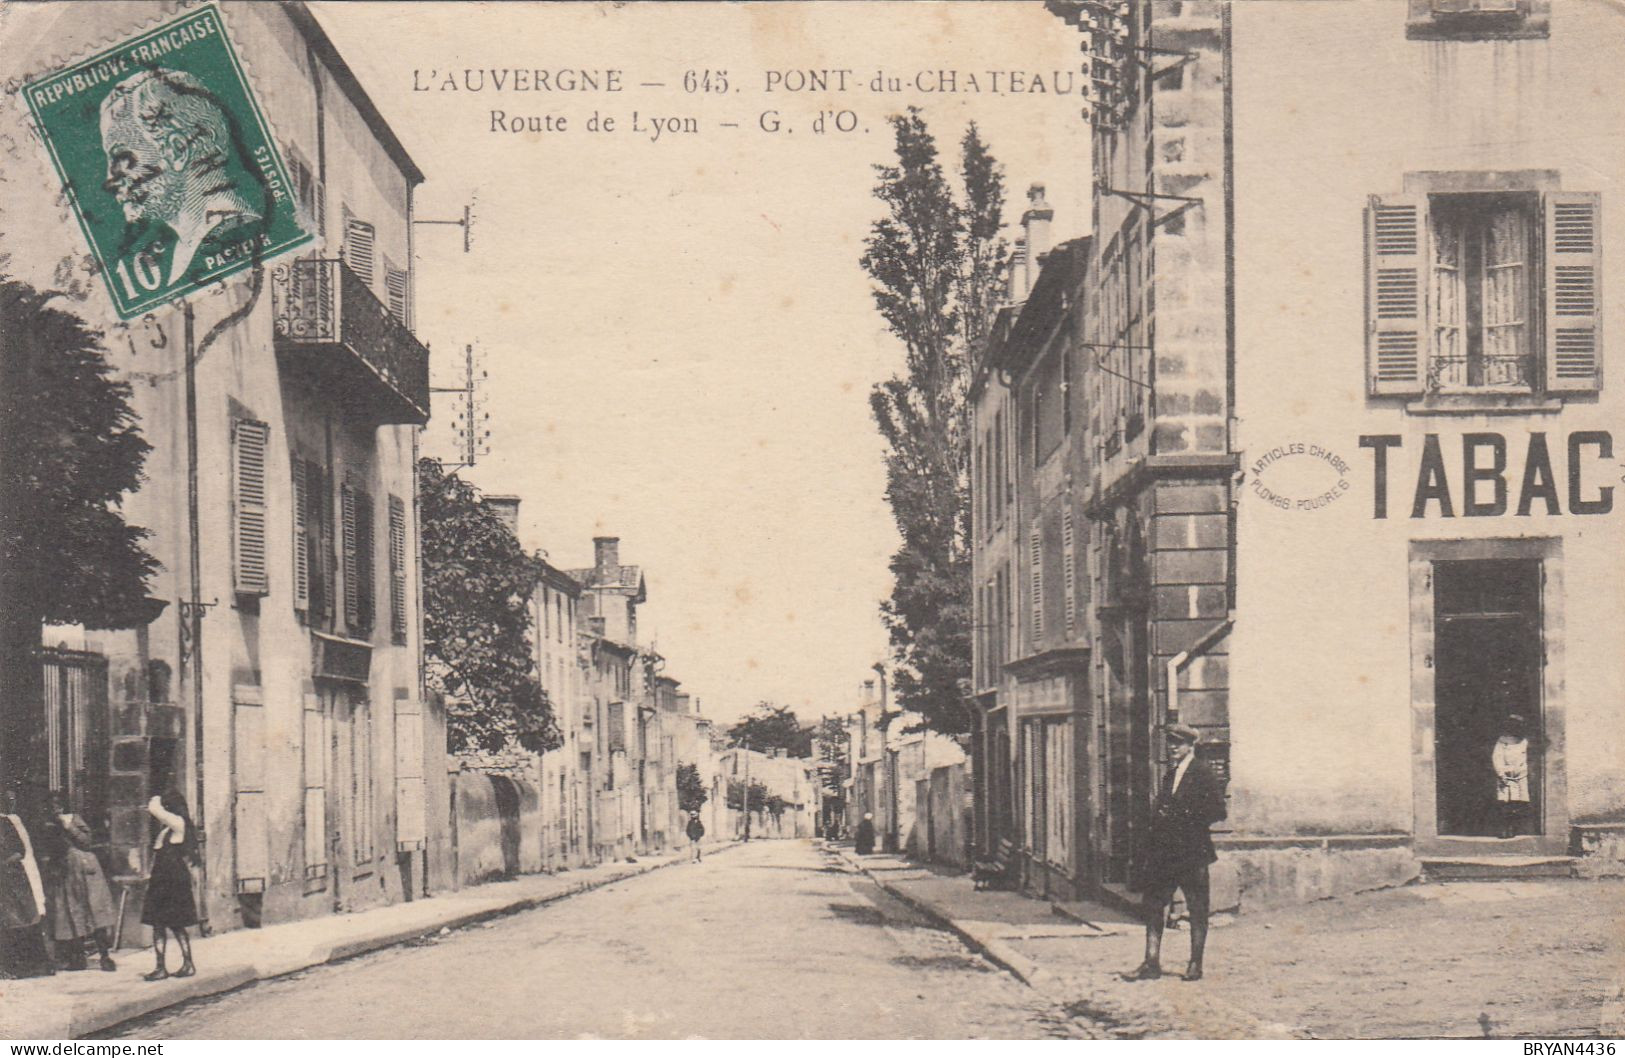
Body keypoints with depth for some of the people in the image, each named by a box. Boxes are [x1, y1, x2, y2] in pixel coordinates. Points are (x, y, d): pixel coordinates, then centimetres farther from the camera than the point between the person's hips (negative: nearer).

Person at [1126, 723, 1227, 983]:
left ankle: (1196, 964, 10)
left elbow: (1218, 811, -11)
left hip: (1192, 852, -7)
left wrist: (1184, 817, -15)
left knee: (1197, 908, 3)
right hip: (1164, 851, 7)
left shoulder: (1202, 774, -6)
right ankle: (1152, 962, 4)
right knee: (1154, 903, 2)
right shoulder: (1170, 773, 16)